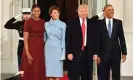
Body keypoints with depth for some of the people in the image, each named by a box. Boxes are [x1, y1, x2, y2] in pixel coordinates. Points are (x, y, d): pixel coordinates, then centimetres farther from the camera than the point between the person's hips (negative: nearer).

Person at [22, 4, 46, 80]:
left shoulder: (43, 22, 9)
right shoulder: (28, 22, -5)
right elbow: (25, 38, -9)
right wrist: (27, 53, -17)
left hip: (41, 48, 5)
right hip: (31, 47, -4)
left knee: (40, 71, 7)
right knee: (31, 71, 0)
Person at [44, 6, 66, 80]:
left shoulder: (63, 25, 0)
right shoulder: (46, 24, 7)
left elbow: (63, 38, -2)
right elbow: (44, 37, 14)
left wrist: (63, 51, -6)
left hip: (58, 49, -2)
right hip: (48, 49, 2)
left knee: (57, 71, -2)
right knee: (49, 70, 3)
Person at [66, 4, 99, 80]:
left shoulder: (92, 23, 9)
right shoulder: (71, 23, 2)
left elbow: (95, 38, 7)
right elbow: (68, 39, -1)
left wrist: (95, 53, 1)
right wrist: (69, 52, -9)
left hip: (88, 53, 2)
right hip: (75, 53, -2)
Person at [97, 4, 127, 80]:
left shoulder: (118, 22, 4)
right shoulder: (100, 23, -2)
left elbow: (122, 38, 5)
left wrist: (124, 52, 0)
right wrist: (97, 54, -4)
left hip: (116, 53, 2)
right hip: (104, 54, -1)